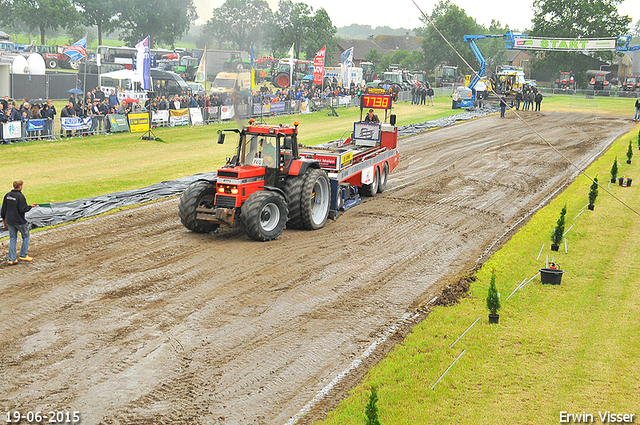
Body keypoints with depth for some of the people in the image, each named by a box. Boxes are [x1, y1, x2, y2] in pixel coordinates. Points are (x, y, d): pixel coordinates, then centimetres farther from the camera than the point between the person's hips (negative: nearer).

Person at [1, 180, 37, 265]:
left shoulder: (7, 195, 4)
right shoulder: (20, 196, -17)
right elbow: (22, 210, -20)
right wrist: (30, 206, -4)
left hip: (9, 221, 6)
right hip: (19, 221, -6)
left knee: (12, 239, 11)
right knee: (26, 237, 13)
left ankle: (11, 259, 9)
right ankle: (23, 256, 12)